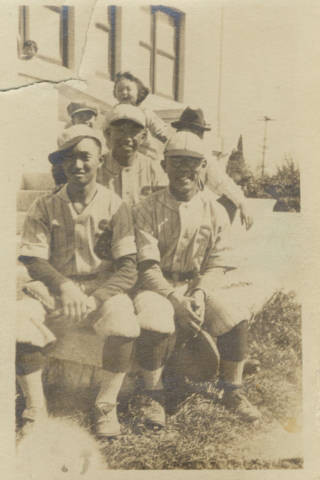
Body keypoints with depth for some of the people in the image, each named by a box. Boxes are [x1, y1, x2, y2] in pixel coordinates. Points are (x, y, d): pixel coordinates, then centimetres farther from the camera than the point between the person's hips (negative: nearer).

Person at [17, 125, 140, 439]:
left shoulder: (114, 206, -1)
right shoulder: (45, 208, 4)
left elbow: (128, 269, -7)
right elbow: (33, 260, -1)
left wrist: (94, 299, -22)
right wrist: (64, 286, -21)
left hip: (104, 288, -1)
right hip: (54, 289, 2)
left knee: (122, 319, -34)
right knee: (19, 318, -28)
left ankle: (106, 406, -10)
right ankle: (35, 408, -7)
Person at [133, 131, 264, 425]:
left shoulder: (215, 212, 3)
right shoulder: (147, 211, -4)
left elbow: (217, 265, 0)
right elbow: (148, 268, -11)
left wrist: (199, 293, -19)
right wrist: (175, 299, -26)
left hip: (202, 285, 2)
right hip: (160, 287, -2)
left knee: (235, 312, -24)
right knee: (151, 315, -33)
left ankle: (233, 391, -2)